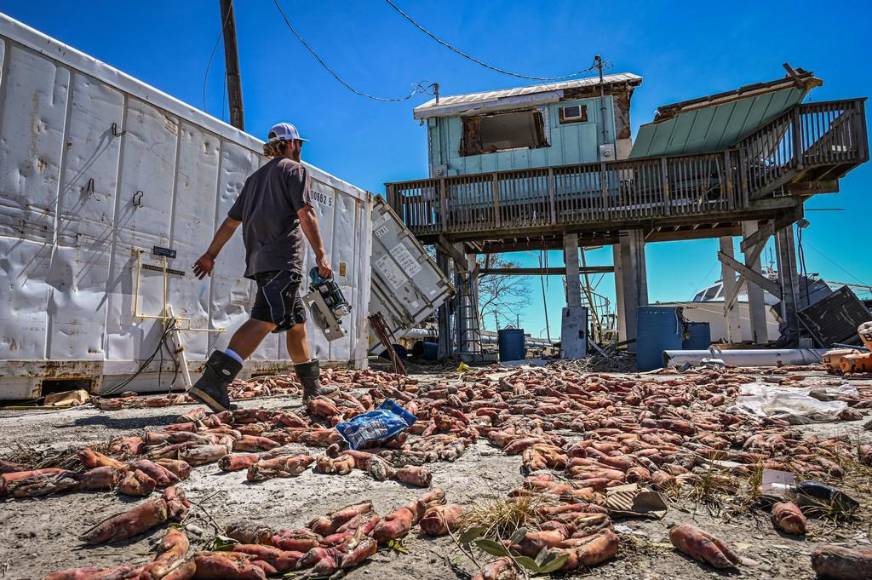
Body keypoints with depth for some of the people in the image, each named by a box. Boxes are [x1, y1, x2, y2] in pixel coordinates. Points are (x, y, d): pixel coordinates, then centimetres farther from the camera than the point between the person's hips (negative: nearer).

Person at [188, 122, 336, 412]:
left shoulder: (256, 176, 27)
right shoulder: (295, 169, 5)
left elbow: (231, 220, 23)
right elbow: (306, 214, -8)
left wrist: (210, 254, 23)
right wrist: (321, 255, -11)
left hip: (259, 259, 9)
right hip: (282, 259, -9)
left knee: (296, 322, 12)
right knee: (266, 319, -18)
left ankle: (313, 386, 17)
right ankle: (213, 381, -29)